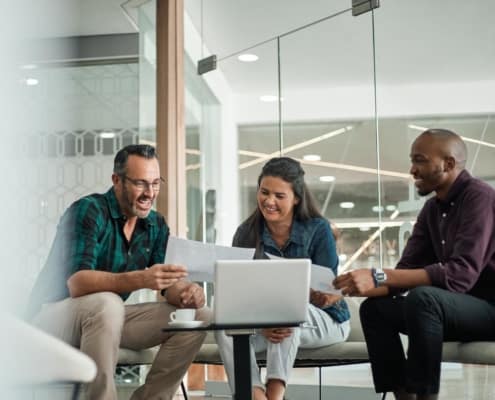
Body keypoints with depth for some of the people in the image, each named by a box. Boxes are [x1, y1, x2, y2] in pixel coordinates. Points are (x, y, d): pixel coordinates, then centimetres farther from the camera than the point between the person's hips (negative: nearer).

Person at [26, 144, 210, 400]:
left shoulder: (156, 225, 2)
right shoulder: (88, 211, -19)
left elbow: (171, 284, -2)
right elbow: (76, 283, -32)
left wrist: (186, 293, -28)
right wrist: (140, 279, -46)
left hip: (108, 315, 7)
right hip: (55, 315, -6)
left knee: (198, 316, -8)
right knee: (106, 304, -39)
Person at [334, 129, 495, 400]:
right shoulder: (432, 208, 10)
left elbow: (461, 273, -30)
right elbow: (407, 270, 4)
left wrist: (379, 277, -33)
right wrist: (356, 287, -15)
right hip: (454, 307, 9)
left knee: (423, 298, -32)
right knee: (374, 308, 1)